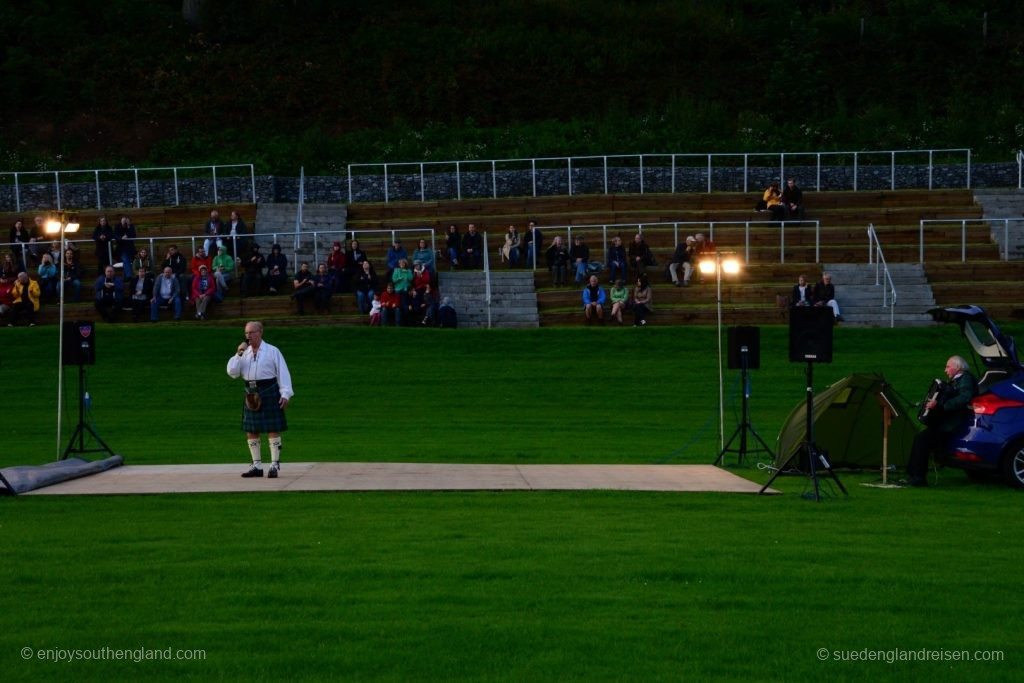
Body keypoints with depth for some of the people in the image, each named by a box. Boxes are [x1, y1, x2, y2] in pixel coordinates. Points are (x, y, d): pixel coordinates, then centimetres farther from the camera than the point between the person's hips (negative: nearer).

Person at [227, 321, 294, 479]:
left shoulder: (272, 351, 0)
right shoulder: (244, 352, 12)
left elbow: (283, 373, -2)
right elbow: (232, 372, 3)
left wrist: (285, 394, -10)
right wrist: (239, 354, -6)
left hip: (269, 392, -5)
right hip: (251, 394, 5)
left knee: (273, 430, -4)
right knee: (251, 431, 6)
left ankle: (274, 465, 1)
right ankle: (257, 466, 15)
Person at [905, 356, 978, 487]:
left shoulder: (966, 379, -8)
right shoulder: (955, 381, 21)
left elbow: (964, 398, -25)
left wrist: (940, 405, -29)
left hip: (951, 426, -10)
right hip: (943, 423, 10)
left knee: (922, 438, -20)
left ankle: (919, 478, -17)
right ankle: (911, 475, 2)